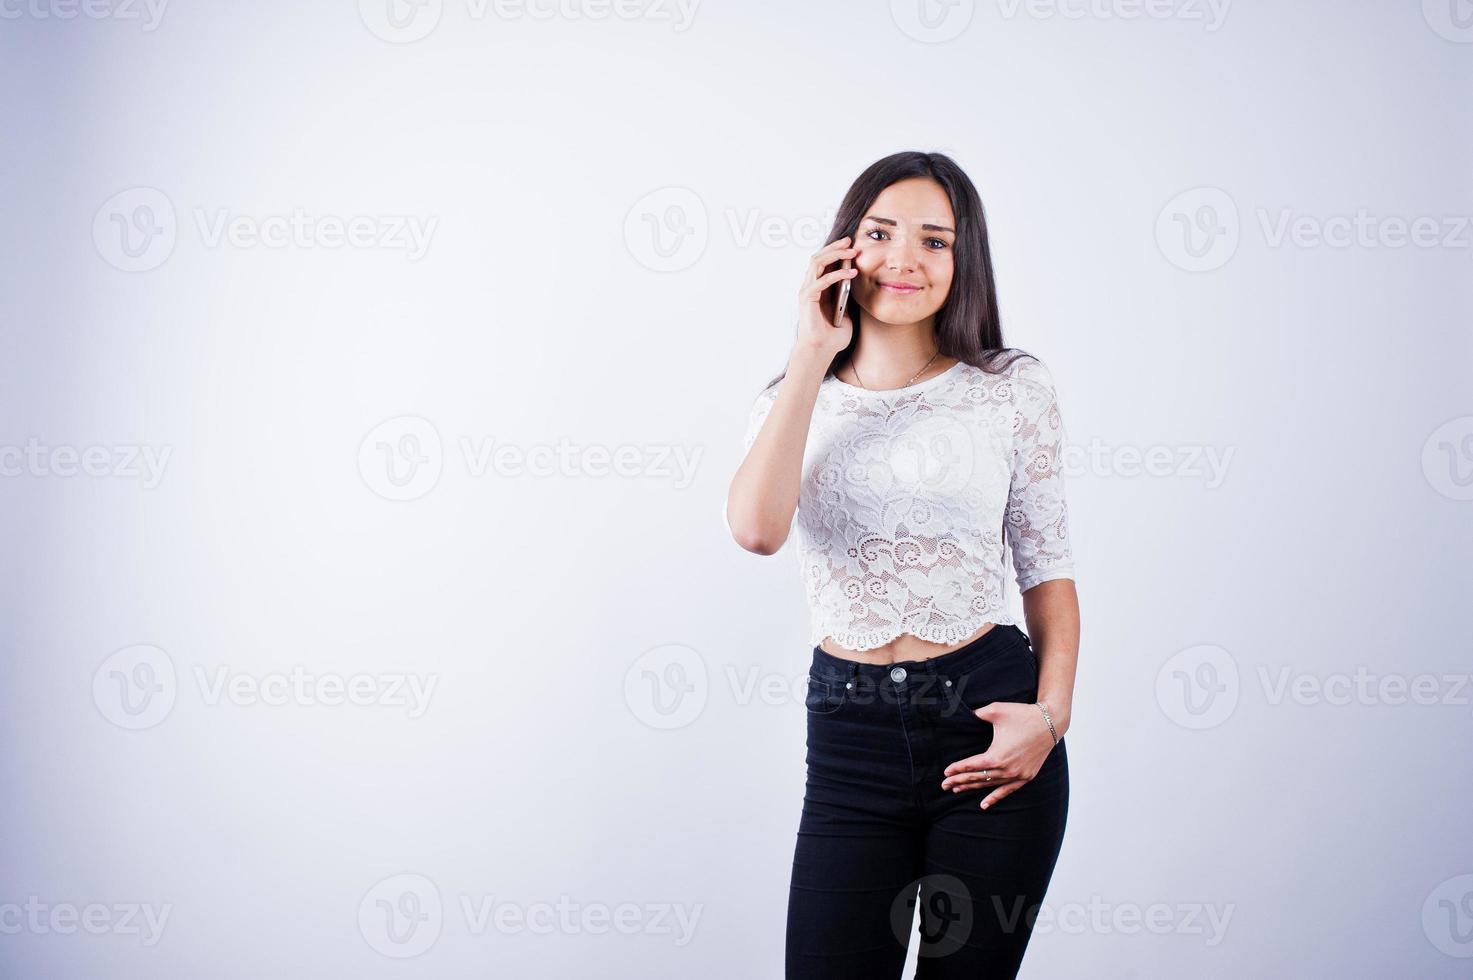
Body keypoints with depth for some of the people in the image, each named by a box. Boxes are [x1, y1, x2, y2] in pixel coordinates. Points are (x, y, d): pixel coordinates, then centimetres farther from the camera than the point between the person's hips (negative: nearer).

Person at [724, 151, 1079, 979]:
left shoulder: (1014, 387, 4)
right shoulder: (798, 400, 7)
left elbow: (1048, 569, 5)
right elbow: (757, 528, -14)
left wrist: (1051, 714, -9)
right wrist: (814, 355, -10)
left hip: (990, 723, -1)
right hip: (851, 734, 1)